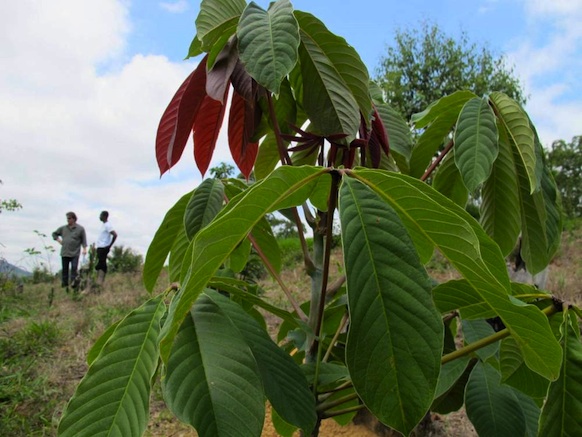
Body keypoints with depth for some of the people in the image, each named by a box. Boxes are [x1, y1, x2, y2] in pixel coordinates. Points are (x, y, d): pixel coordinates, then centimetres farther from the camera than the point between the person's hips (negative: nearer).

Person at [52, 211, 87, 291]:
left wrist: (84, 249, -9)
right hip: (64, 253, 3)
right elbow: (54, 233, 24)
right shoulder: (63, 228, 9)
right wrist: (58, 240, 10)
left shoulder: (80, 229, 1)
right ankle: (65, 285, 14)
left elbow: (83, 240, 2)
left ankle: (74, 283, -7)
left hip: (75, 254, -3)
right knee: (65, 269, 7)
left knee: (74, 268, -9)